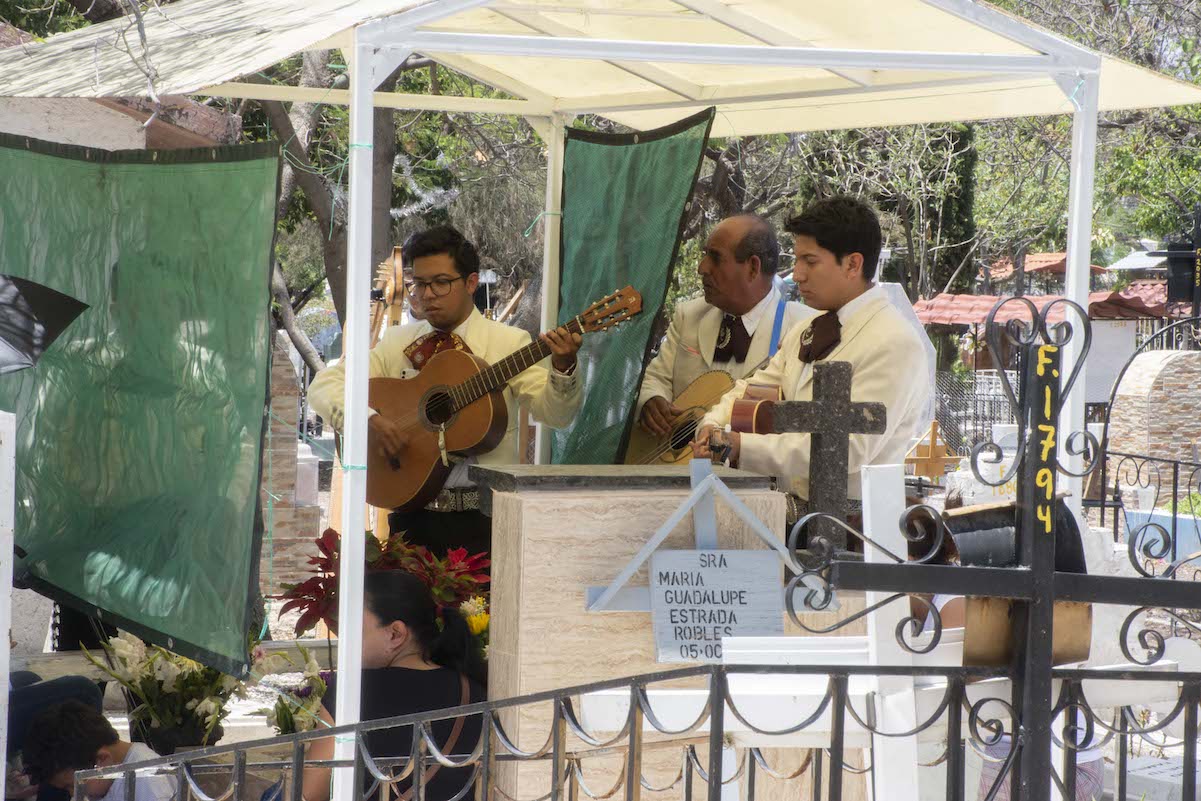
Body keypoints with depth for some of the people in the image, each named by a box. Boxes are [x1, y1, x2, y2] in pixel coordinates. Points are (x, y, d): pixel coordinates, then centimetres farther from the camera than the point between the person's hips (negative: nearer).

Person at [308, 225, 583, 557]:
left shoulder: (508, 342, 3)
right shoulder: (397, 343, 11)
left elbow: (555, 414, -6)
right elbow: (324, 384, 5)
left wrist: (563, 367, -27)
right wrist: (368, 420, -13)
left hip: (483, 517, -2)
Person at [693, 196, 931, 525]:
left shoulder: (894, 344, -11)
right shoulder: (805, 333, 19)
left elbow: (850, 448, -19)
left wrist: (742, 447, -22)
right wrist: (714, 426, -3)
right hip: (792, 512, 8)